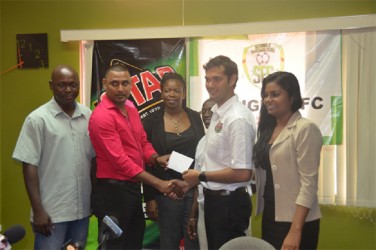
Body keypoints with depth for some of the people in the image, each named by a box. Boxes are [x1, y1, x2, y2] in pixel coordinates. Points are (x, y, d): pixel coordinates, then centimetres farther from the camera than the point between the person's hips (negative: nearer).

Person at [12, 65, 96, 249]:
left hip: (82, 208, 4)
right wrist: (38, 210, -11)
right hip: (51, 211, -4)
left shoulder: (88, 116, 4)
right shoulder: (38, 119, -8)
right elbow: (30, 166, -9)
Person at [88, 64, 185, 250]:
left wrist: (156, 158, -8)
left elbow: (143, 143, 16)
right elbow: (120, 160, -24)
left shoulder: (131, 110, 11)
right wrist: (159, 184, -25)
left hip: (133, 188, 9)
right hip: (113, 191, -9)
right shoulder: (102, 116, -18)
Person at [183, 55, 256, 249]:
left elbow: (243, 173, -25)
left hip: (229, 202, -9)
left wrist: (201, 177, -16)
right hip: (214, 198, 9)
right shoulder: (217, 113, 7)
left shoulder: (238, 118, -21)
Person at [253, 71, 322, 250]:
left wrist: (295, 230, -22)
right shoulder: (267, 128, 9)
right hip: (269, 217, 7)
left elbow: (309, 183, -18)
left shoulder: (305, 129, -13)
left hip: (295, 221, -7)